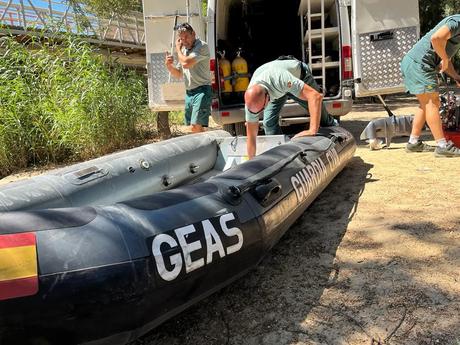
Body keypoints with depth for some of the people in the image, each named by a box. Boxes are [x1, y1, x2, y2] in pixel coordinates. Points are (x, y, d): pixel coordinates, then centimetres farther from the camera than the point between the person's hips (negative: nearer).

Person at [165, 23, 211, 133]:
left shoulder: (202, 46, -8)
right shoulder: (184, 50, 18)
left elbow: (186, 63, -22)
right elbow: (178, 74, 24)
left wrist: (178, 49, -4)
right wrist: (169, 66, 4)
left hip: (201, 91, -9)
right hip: (188, 93, 9)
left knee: (196, 127, -22)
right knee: (190, 128, 12)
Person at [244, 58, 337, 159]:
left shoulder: (281, 79, -51)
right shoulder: (251, 100, -35)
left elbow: (316, 96, -54)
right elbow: (251, 136, -25)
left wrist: (312, 131, -60)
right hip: (277, 89, 3)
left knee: (318, 113, 7)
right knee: (269, 122, -13)